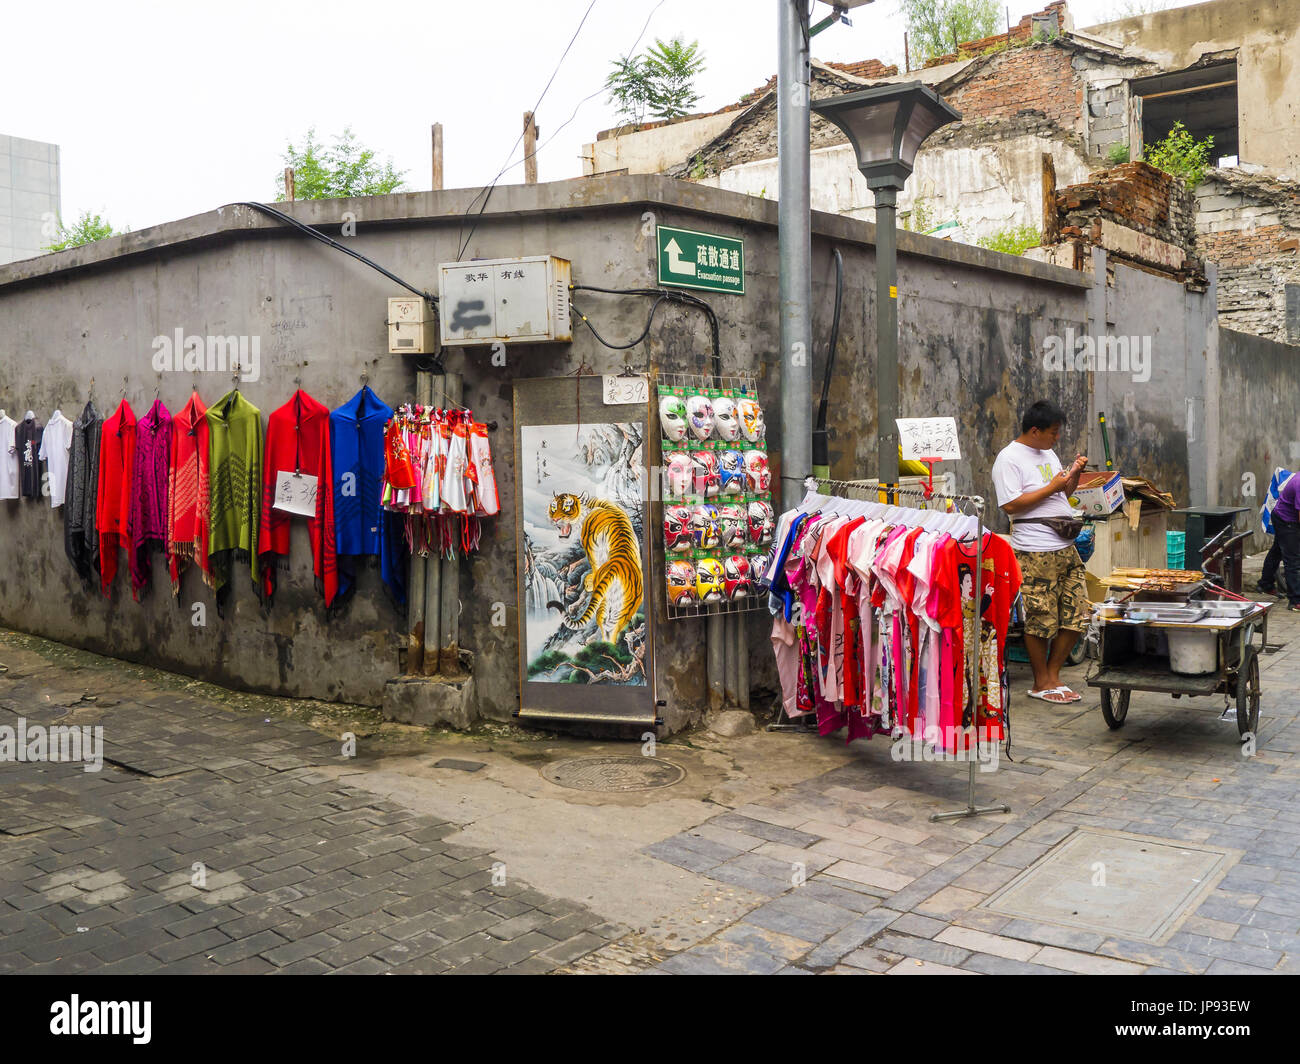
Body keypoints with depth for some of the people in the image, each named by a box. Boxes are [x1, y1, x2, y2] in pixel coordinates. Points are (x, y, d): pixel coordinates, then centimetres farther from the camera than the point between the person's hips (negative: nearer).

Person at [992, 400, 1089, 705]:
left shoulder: (1048, 454, 19)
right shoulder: (1009, 458, -8)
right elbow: (1010, 505, -17)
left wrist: (1074, 474, 9)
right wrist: (1051, 488, -13)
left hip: (1065, 546, 8)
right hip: (1035, 551, -8)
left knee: (1076, 616, 7)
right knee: (1041, 620, -3)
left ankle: (1053, 676, 20)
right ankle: (1041, 683, 12)